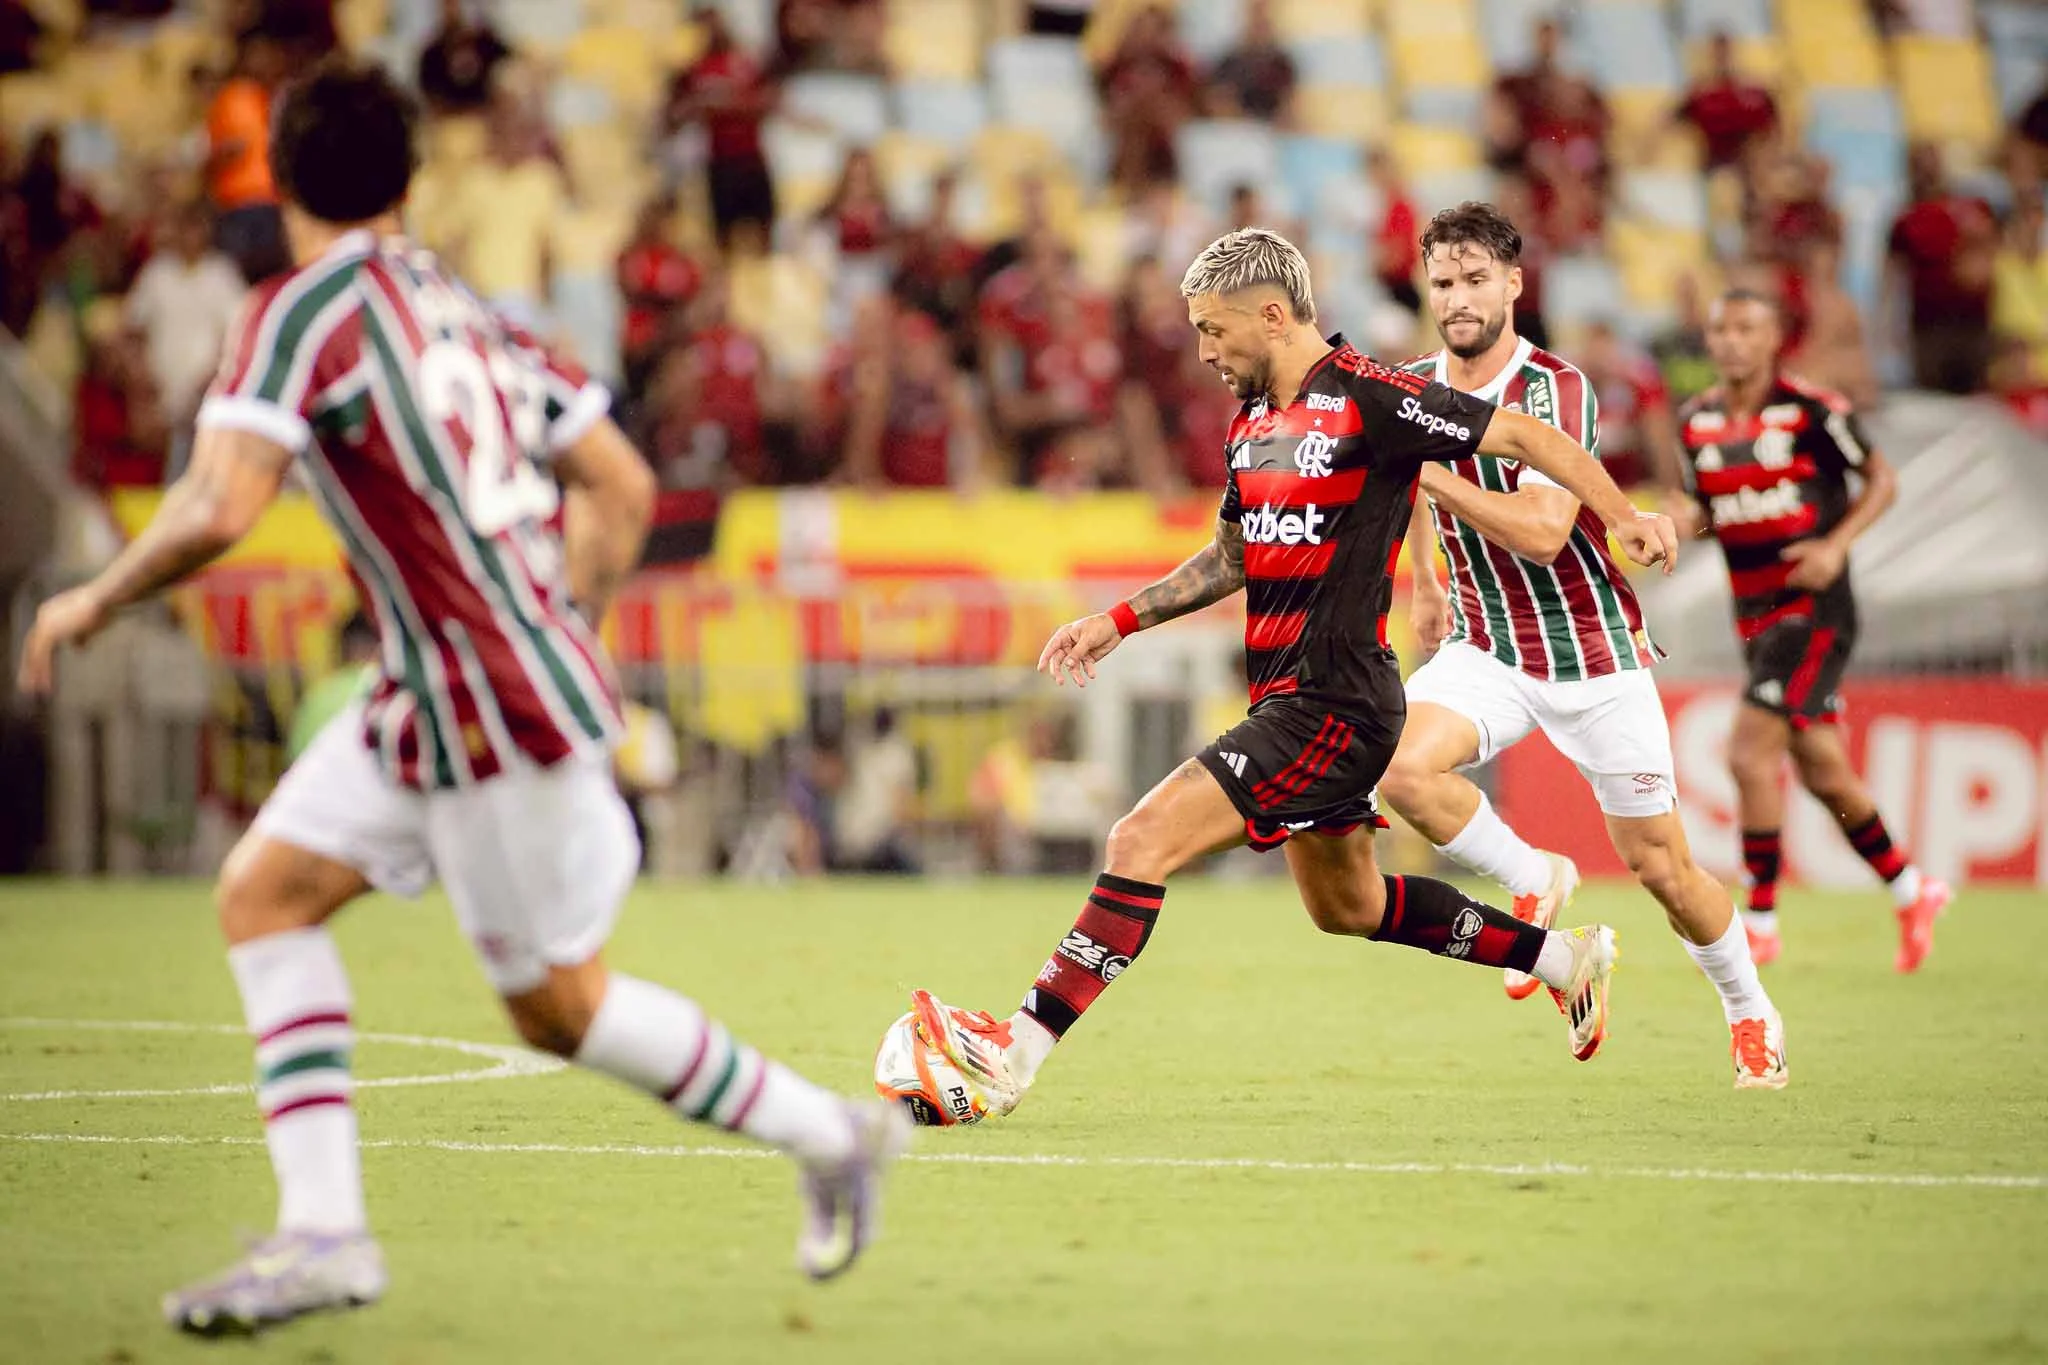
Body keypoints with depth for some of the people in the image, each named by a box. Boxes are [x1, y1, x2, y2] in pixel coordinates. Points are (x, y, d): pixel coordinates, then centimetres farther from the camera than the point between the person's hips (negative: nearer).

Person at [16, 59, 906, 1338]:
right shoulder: (464, 307, 11)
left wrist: (94, 600, -8)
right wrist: (561, 632, 24)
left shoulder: (305, 311, -13)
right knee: (264, 891, 7)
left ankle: (827, 1132, 19)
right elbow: (622, 486, 13)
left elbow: (220, 510, -24)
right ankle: (324, 1231, 1)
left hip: (497, 706, -9)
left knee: (559, 1005, 5)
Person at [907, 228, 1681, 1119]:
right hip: (1287, 700, 10)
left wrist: (1621, 514, -20)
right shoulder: (1251, 420, 12)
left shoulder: (1368, 399, -14)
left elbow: (1525, 437, -10)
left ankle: (1014, 1054, -19)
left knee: (1142, 842, -17)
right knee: (1349, 907, 23)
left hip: (1332, 704, -10)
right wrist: (1119, 621, 21)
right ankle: (1565, 959, 38)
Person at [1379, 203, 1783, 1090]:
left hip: (1594, 651, -4)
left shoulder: (1555, 389, -19)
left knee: (1658, 863, 2)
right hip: (1485, 646, 4)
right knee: (1405, 769, -26)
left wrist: (1431, 471, -31)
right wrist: (1425, 584, 21)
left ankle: (1750, 1013, 29)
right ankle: (1534, 883, 1)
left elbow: (1542, 532, -30)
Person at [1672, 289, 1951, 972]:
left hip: (1814, 609, -6)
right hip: (1756, 618, 6)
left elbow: (1882, 479, -3)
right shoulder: (1696, 422, 6)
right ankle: (1911, 892, 31)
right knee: (1822, 772, 12)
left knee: (1750, 753, -15)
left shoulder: (1811, 410, -11)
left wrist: (1837, 543, -17)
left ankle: (1760, 922, -5)